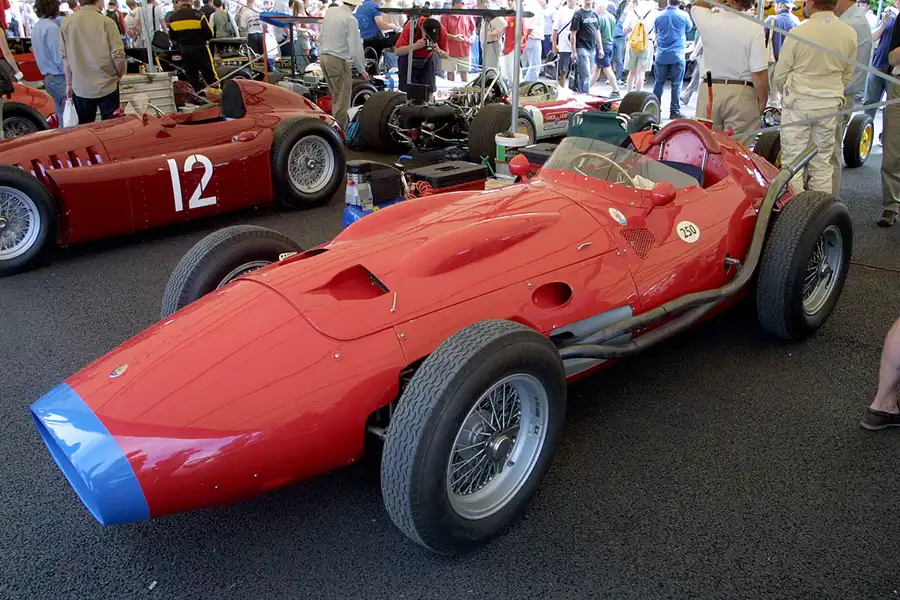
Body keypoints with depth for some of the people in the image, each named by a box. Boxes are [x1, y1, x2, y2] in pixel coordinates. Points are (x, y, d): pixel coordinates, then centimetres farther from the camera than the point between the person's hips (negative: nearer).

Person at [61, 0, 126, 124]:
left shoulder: (66, 22, 1)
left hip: (80, 88, 4)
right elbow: (118, 55, -11)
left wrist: (69, 83, 18)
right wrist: (120, 75, 9)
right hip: (106, 86, -3)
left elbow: (65, 56, 6)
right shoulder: (106, 22, -11)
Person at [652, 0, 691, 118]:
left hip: (661, 55, 3)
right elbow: (689, 28, 12)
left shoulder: (659, 16, 1)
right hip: (677, 55, -3)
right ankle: (674, 111, 2)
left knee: (658, 82, 11)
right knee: (676, 84, 1)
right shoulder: (684, 15, -6)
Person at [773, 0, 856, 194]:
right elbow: (847, 75, 8)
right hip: (830, 105, 4)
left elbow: (780, 75, -5)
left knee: (793, 160, 2)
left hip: (798, 104, -4)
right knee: (822, 162, 12)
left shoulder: (798, 33, -14)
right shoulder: (850, 34, -2)